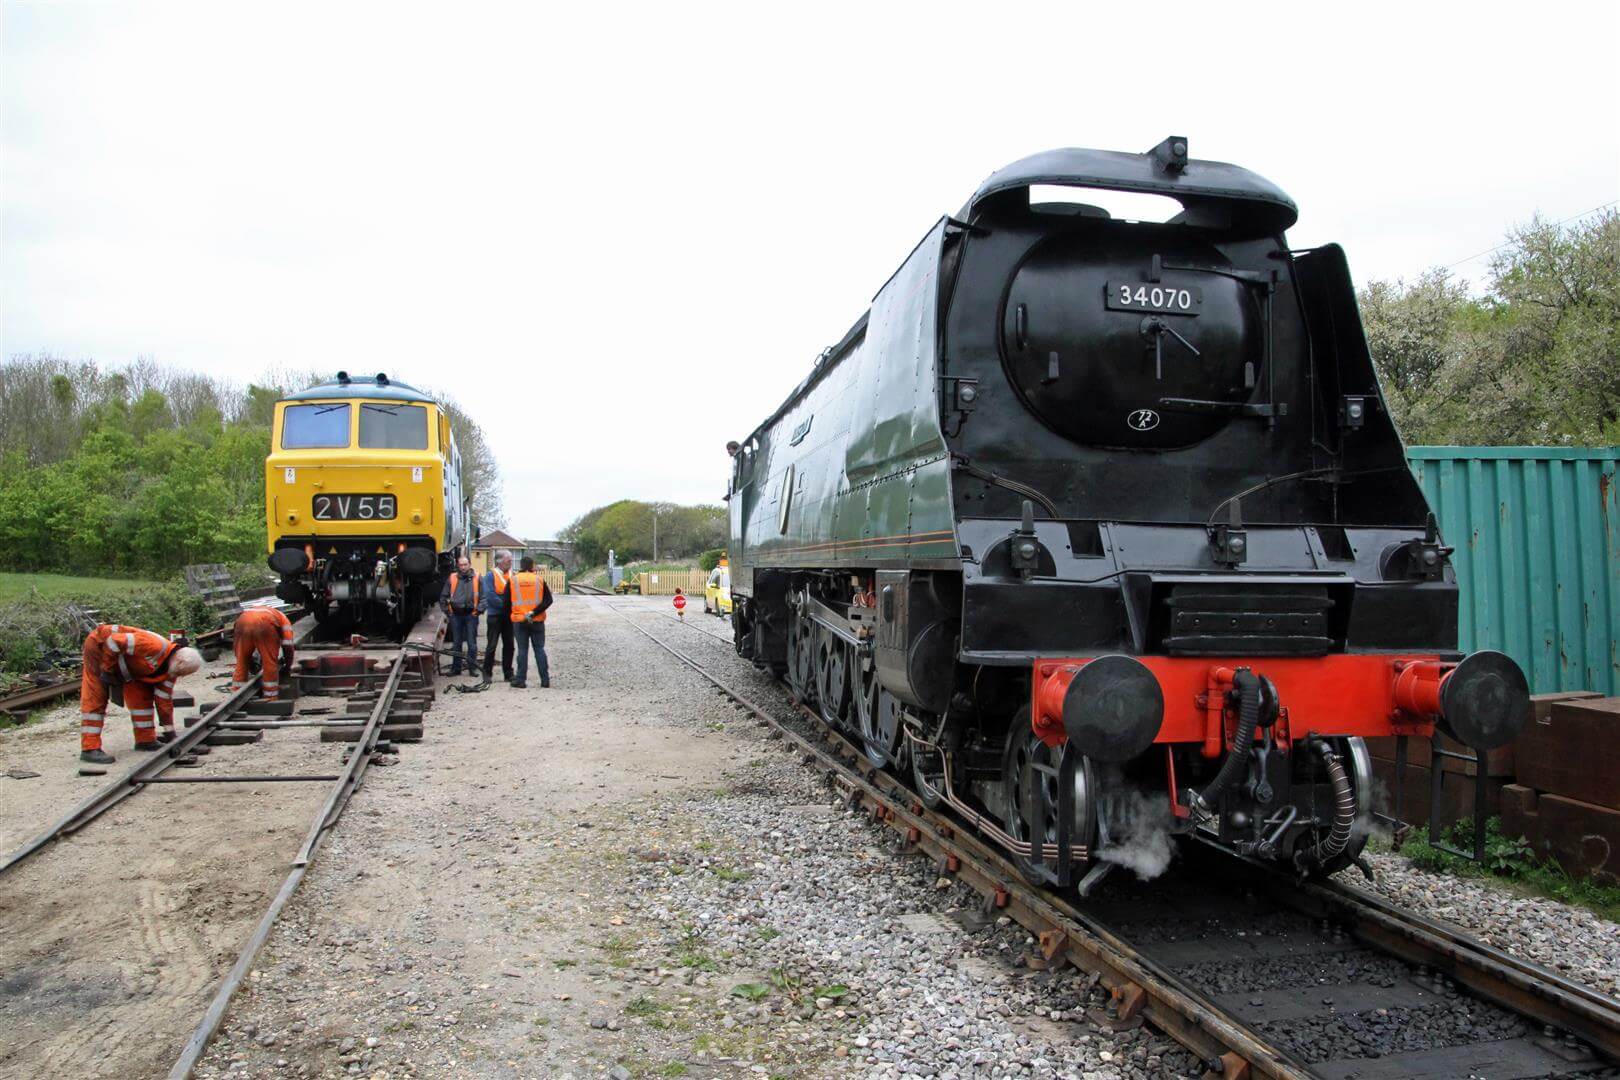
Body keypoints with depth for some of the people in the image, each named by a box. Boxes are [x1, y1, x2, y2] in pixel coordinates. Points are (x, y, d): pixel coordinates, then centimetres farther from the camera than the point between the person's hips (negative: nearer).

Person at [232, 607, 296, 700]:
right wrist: (287, 668, 36)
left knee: (241, 662, 17)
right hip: (264, 623, -4)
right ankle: (271, 697, 12)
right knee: (270, 662, 9)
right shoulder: (284, 620, 33)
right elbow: (288, 647, 24)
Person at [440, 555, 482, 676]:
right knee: (456, 643, 9)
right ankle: (456, 668, 17)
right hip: (456, 615, 2)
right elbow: (443, 597, 13)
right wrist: (447, 611, 7)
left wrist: (478, 610, -7)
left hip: (471, 615, -2)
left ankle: (473, 668, 8)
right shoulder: (451, 578, 6)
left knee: (472, 643, 0)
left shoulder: (477, 579, 1)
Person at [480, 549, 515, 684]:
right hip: (495, 615, -4)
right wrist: (505, 605, -15)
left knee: (509, 645, 8)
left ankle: (508, 673, 15)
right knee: (491, 645, -1)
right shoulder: (490, 576, -6)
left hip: (509, 615, 4)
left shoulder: (512, 575, 8)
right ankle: (487, 673, 7)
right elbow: (490, 596, -14)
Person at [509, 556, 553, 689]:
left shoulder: (513, 580, -1)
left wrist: (510, 615, 18)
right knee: (539, 649, 7)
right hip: (537, 621, 0)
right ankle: (545, 681, 6)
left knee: (522, 650, 6)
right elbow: (548, 600, -10)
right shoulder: (539, 579, -1)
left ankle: (521, 680, 5)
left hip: (519, 620, 0)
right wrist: (534, 613, -13)